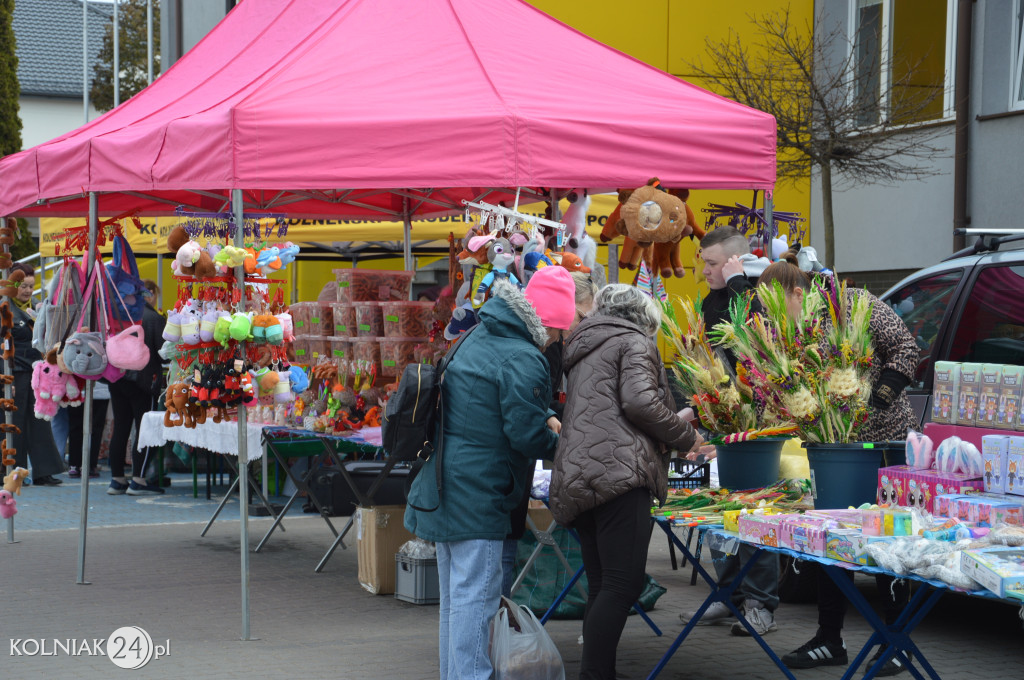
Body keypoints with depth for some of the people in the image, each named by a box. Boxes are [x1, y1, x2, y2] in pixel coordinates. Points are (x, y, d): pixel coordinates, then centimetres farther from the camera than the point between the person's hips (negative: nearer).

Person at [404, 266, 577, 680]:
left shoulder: (476, 339, 12)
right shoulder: (523, 361, -18)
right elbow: (526, 433, -20)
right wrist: (558, 445, -1)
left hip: (445, 489, 10)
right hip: (478, 496, -10)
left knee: (454, 596, 18)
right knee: (474, 597, -6)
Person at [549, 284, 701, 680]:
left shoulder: (584, 349, 31)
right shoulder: (634, 341, 5)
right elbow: (639, 401, -11)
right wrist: (685, 438, 2)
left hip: (575, 480, 9)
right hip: (619, 472, -9)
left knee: (601, 586, 9)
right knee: (623, 584, -11)